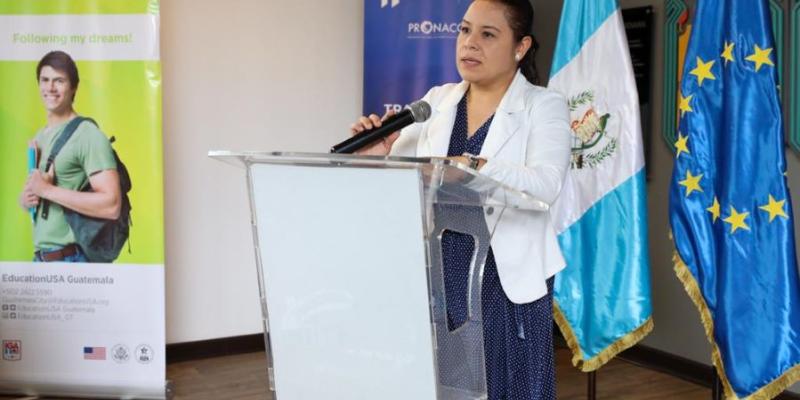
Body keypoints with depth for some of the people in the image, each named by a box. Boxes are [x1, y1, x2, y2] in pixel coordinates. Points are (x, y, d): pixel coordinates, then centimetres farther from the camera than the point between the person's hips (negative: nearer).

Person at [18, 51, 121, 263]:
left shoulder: (88, 135, -11)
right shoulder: (39, 137, 14)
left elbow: (111, 205, -21)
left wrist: (47, 190, -18)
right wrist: (26, 199, -1)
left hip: (72, 259, -8)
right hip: (40, 258, 8)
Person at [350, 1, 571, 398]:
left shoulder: (544, 105, -2)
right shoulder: (436, 101, 9)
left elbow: (545, 183, -20)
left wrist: (472, 167, -36)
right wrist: (378, 156, -18)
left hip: (506, 279, -3)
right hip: (436, 276, 3)